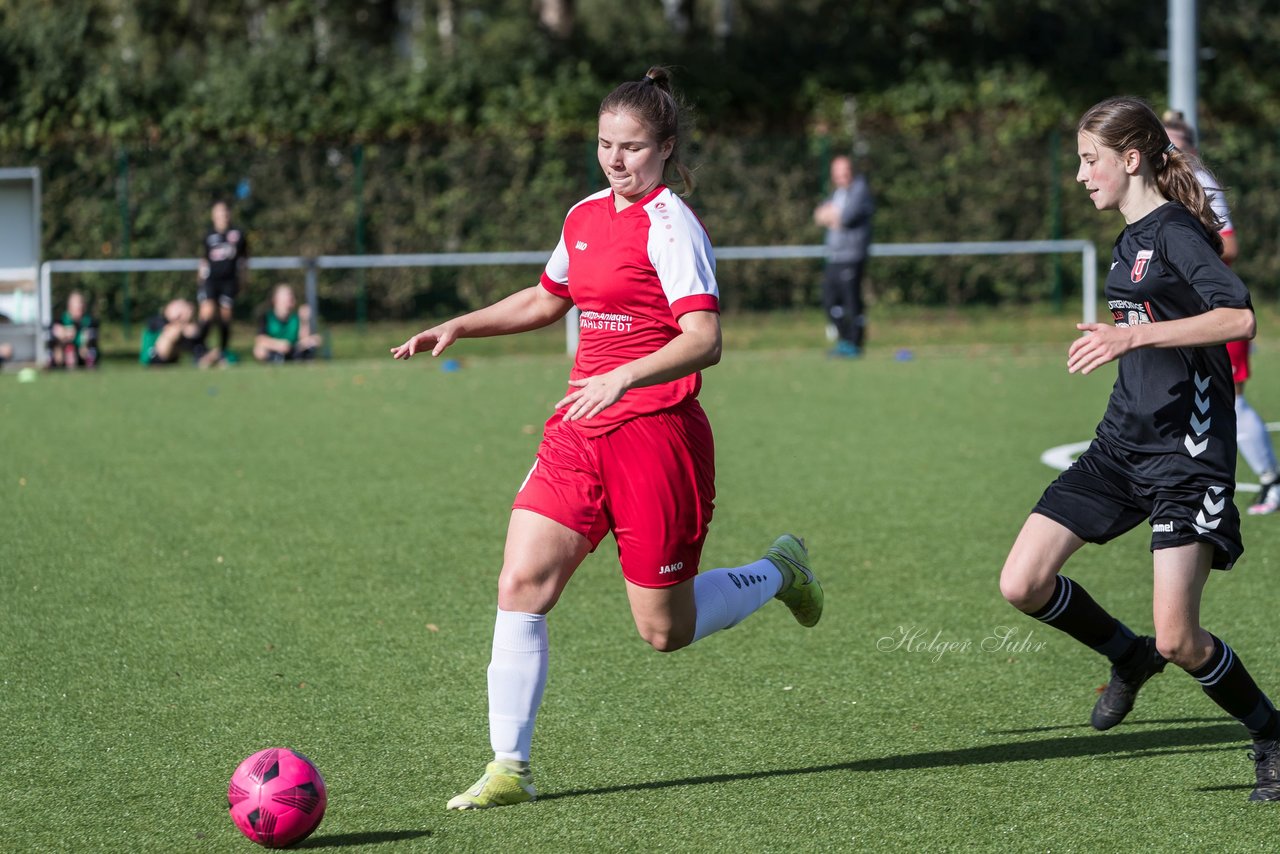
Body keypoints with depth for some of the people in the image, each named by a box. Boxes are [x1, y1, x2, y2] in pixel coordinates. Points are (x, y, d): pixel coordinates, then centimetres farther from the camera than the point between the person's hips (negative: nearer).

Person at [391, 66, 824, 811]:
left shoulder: (670, 224, -12)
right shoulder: (585, 217, 12)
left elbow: (704, 340, -22)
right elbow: (546, 300, 30)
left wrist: (624, 378, -35)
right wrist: (459, 327, 19)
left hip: (655, 435, -7)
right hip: (579, 433, 7)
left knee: (665, 631, 2)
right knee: (521, 585, -9)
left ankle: (778, 573, 31)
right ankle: (510, 769, -4)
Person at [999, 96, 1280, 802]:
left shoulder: (1177, 233, -14)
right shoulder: (1132, 239, 13)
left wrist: (1135, 335, -31)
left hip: (1187, 453, -8)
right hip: (1122, 445, 8)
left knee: (1177, 641, -13)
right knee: (1023, 584, -4)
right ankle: (1128, 657, 21)